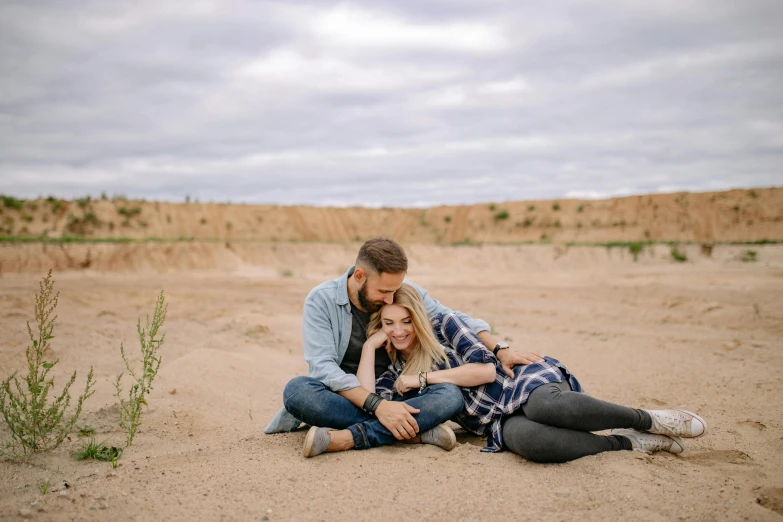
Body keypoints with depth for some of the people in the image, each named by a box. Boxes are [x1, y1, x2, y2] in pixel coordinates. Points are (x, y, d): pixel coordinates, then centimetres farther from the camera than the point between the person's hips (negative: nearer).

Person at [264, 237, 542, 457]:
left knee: (450, 395, -25)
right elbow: (323, 366, -21)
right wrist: (377, 406, -33)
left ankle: (347, 437, -38)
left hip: (392, 397, 2)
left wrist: (500, 349, -8)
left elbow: (458, 321, 9)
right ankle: (415, 431, -32)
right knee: (296, 389, -34)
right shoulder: (321, 300, -11)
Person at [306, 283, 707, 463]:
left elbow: (486, 370, -6)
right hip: (500, 423, 2)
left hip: (521, 384, -2)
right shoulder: (397, 374, 16)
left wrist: (424, 377, -6)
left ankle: (649, 420, -18)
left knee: (547, 406, -40)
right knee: (524, 438, -38)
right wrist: (369, 346, 2)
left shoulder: (443, 325, 5)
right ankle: (631, 443, -21)